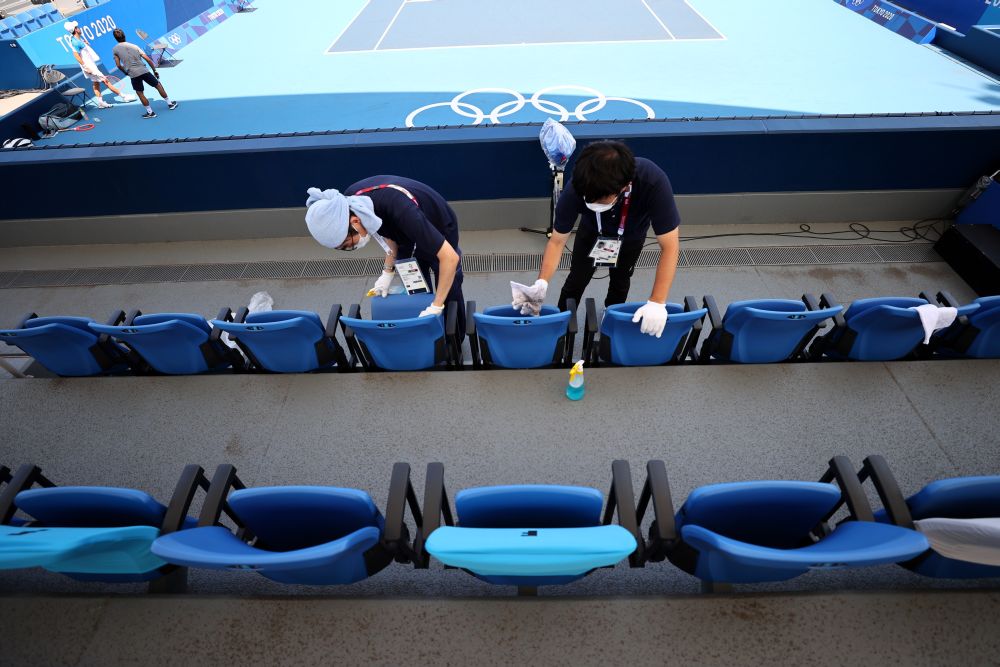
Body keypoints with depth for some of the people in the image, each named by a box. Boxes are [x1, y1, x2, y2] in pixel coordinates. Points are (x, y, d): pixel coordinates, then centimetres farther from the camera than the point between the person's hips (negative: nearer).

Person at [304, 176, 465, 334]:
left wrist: (436, 308, -36)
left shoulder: (401, 211, -45)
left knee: (450, 296, 4)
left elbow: (450, 257, -41)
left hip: (440, 234, -5)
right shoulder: (349, 201, -23)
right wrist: (388, 271, -6)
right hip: (409, 233, 6)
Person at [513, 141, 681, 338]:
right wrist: (542, 283, -45)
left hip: (631, 234, 0)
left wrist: (657, 303, -48)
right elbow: (557, 241, -29)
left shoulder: (653, 182, -46)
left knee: (620, 281, 16)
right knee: (576, 279, 7)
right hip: (592, 231, 0)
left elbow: (669, 246, -41)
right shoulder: (576, 189, -42)